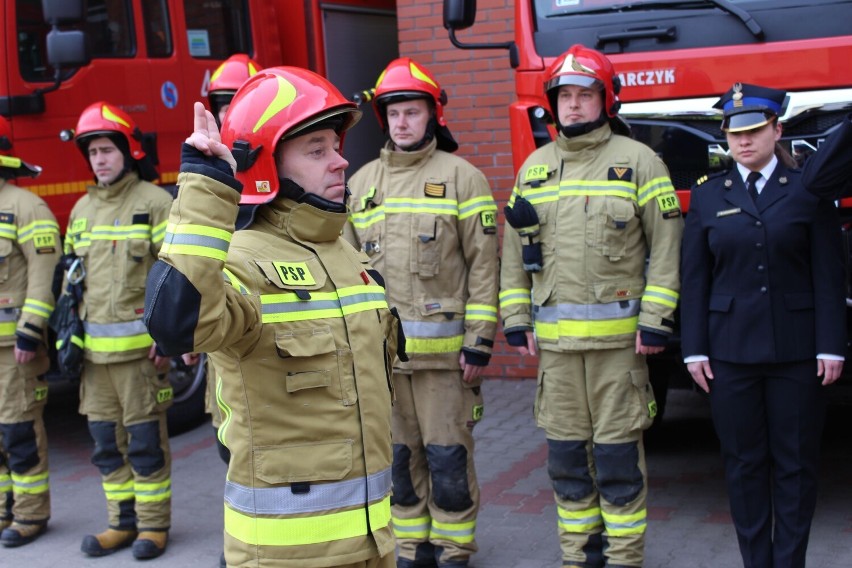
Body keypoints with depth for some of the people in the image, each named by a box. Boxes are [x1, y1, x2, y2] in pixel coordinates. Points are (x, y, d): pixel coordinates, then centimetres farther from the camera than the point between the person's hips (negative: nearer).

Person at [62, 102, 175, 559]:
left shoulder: (154, 203, -5)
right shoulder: (82, 209, 15)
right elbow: (72, 274, 20)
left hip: (139, 344, -6)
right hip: (94, 346, 6)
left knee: (145, 438, 0)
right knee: (107, 440, 11)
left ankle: (154, 525, 11)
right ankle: (123, 522, 22)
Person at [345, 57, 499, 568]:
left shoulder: (462, 177, -1)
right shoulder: (362, 183, 12)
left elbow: (484, 265, -5)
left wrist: (479, 342, -10)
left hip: (444, 349, -4)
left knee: (449, 457, 2)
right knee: (399, 455, 12)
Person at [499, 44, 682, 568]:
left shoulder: (637, 160, 0)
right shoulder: (535, 167, 12)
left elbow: (666, 245, -4)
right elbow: (514, 249, 14)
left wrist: (656, 319, -10)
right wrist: (516, 318, 8)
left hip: (618, 337, -4)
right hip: (554, 338, 4)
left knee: (618, 452, -1)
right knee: (566, 453, 10)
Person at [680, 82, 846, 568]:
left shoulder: (809, 191, 3)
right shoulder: (708, 196, 8)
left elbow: (828, 275, 0)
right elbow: (695, 279, 6)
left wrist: (831, 346, -6)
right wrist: (695, 350, 1)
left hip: (797, 349, -1)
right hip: (731, 350, 2)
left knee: (796, 463, 3)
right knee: (744, 463, 6)